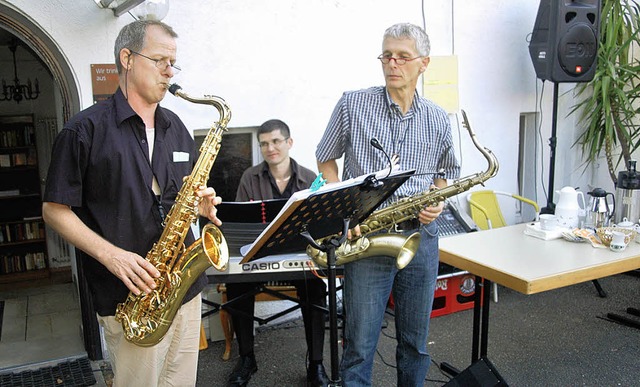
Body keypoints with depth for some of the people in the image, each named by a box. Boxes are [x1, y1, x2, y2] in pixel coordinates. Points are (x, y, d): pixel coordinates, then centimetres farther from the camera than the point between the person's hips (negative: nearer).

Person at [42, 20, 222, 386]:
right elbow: (55, 209, -6)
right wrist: (110, 254, -19)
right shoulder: (85, 129, -7)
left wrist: (201, 205, -4)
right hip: (130, 300, -5)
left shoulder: (176, 128, 11)